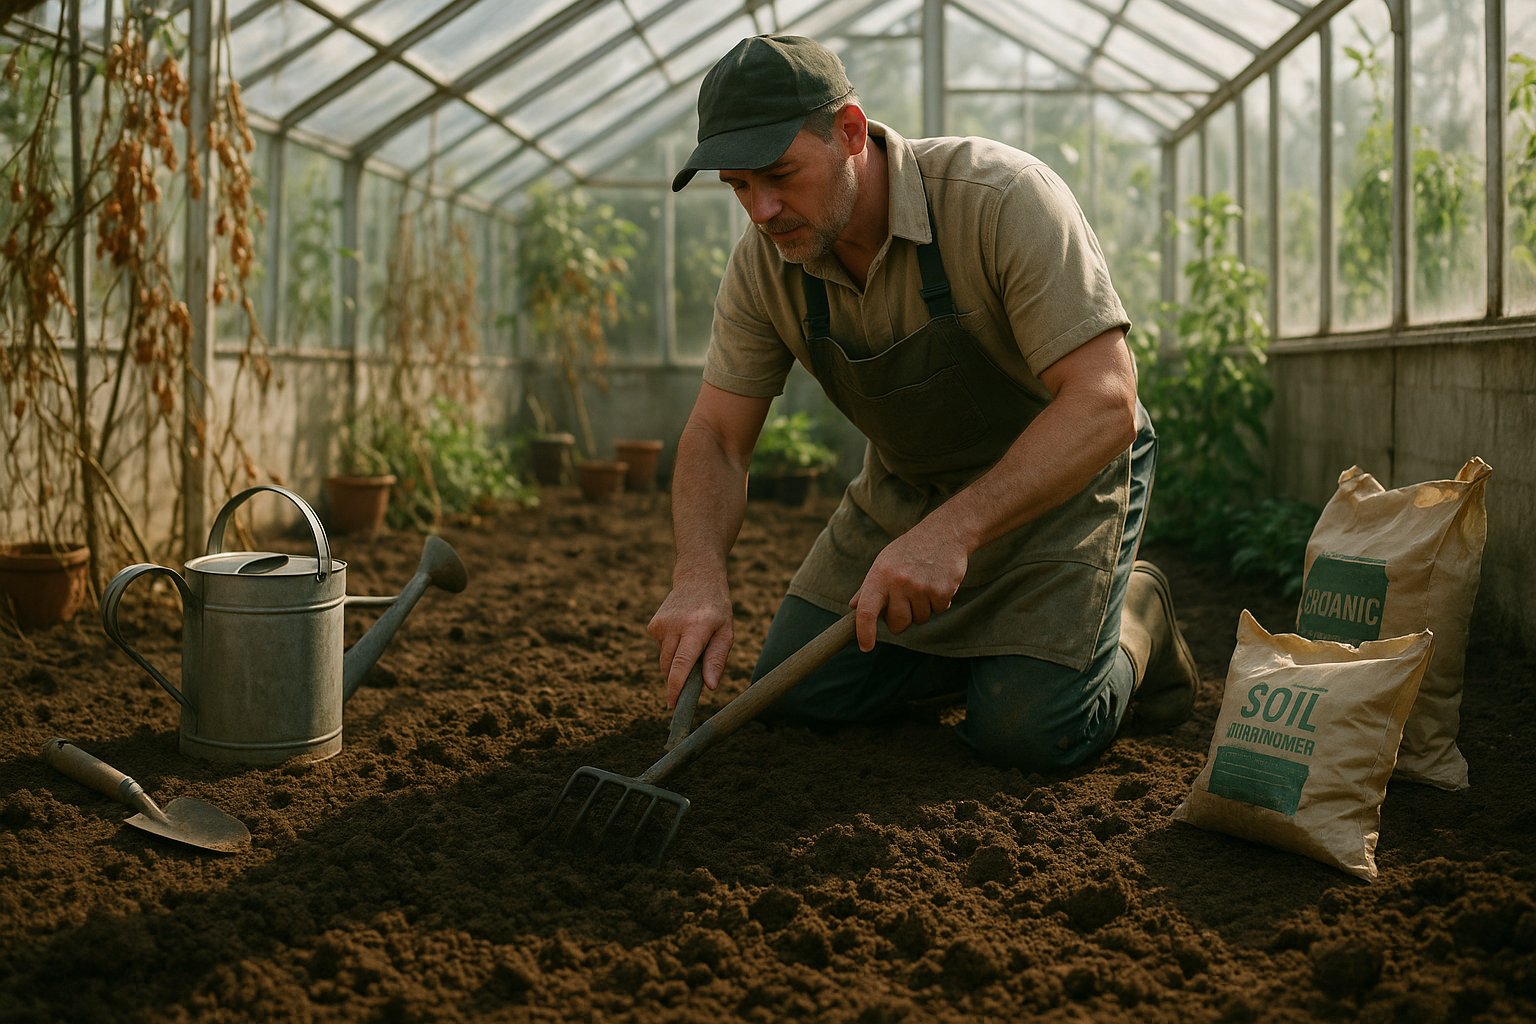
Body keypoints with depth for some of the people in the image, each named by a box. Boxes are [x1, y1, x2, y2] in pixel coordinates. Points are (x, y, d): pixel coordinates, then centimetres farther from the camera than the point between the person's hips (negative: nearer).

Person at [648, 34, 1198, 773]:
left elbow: (1104, 406, -35)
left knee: (1026, 732, -17)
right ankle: (980, 640, 25)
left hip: (1064, 473, -5)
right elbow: (716, 437, -10)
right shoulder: (764, 264, -14)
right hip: (906, 486, 5)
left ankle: (1133, 622, 15)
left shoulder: (1004, 199, -32)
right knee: (797, 692, 1)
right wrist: (699, 574, -31)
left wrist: (953, 528, -47)